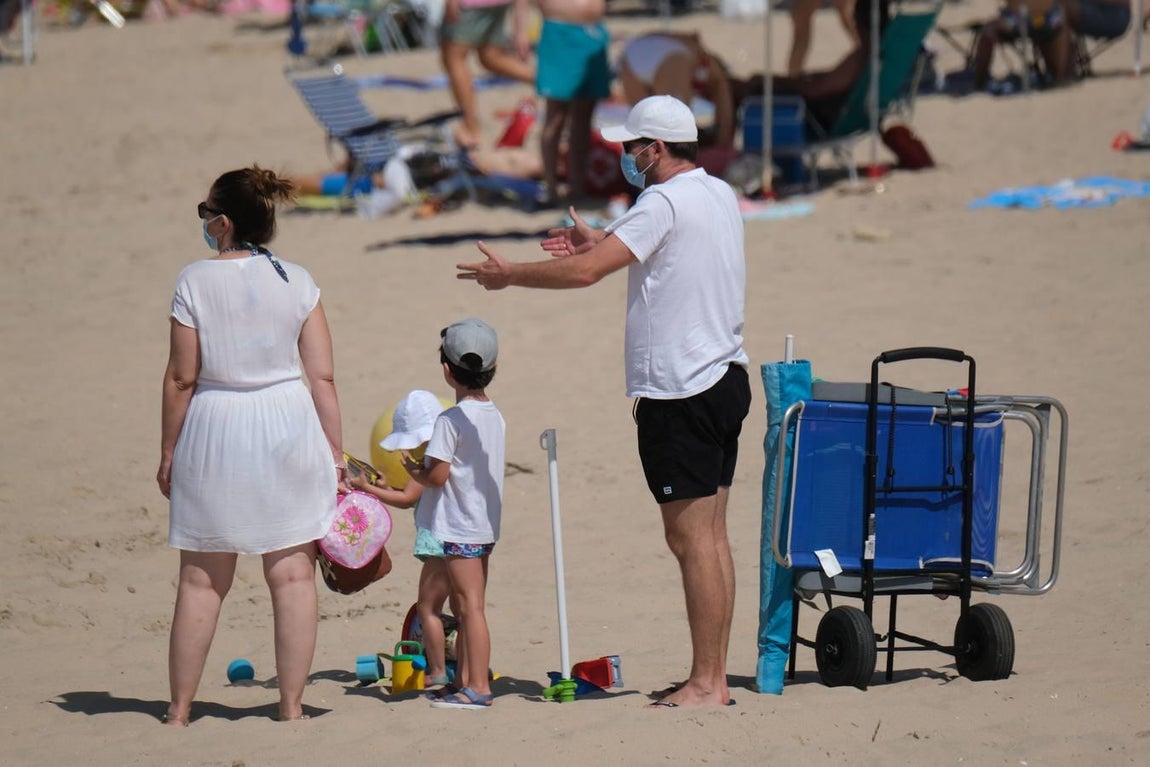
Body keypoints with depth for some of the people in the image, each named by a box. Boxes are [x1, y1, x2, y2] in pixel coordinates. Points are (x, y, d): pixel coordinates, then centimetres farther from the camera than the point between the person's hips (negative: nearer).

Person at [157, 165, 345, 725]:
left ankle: (180, 708, 9)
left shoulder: (196, 280, -7)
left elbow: (181, 377, -5)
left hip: (214, 428, -1)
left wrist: (168, 453, 4)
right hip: (288, 427, 1)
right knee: (292, 574, 5)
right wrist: (335, 454, 5)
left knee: (201, 579, 6)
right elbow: (323, 377, -2)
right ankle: (291, 704, 5)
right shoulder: (296, 281, 0)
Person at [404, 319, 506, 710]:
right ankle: (464, 680, 21)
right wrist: (427, 468, 18)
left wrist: (414, 470, 1)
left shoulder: (450, 421, -17)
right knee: (465, 606, 16)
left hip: (458, 528, -9)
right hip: (485, 525, 9)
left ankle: (478, 687, -8)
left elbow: (438, 475, -18)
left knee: (470, 605, -8)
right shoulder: (496, 417, 8)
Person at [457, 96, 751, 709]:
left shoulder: (664, 203, -16)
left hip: (680, 393, -10)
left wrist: (508, 274, -6)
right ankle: (715, 676, 14)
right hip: (725, 377, 10)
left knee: (690, 536, -8)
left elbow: (585, 272, -19)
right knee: (711, 535, 11)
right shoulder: (719, 195, 14)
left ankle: (704, 684, -8)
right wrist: (604, 241, 28)